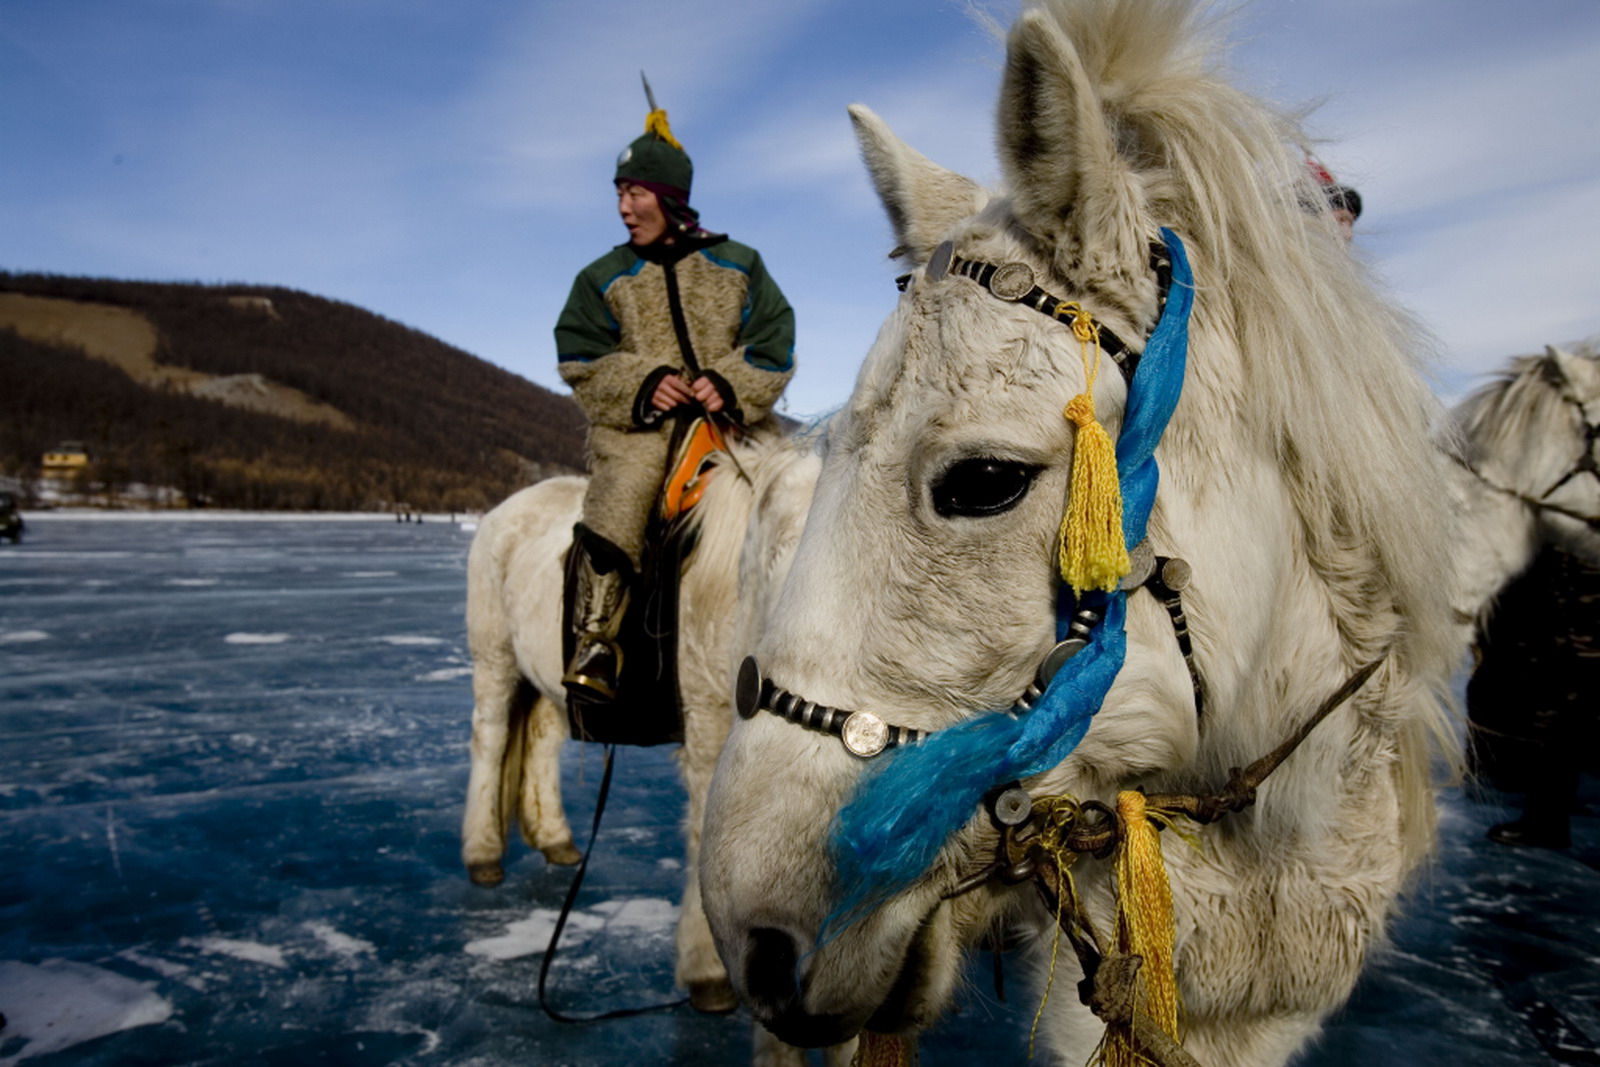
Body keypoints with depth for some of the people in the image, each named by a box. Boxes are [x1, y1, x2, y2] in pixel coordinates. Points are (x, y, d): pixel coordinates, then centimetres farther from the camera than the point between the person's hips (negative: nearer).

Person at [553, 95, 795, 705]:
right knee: (621, 493, -28)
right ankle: (595, 637, -23)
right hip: (636, 422, -1)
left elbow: (774, 345, 7)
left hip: (728, 415, 1)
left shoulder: (737, 267, 12)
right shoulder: (605, 280, 13)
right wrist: (642, 382, -10)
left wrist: (730, 383, -11)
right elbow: (581, 362, 7)